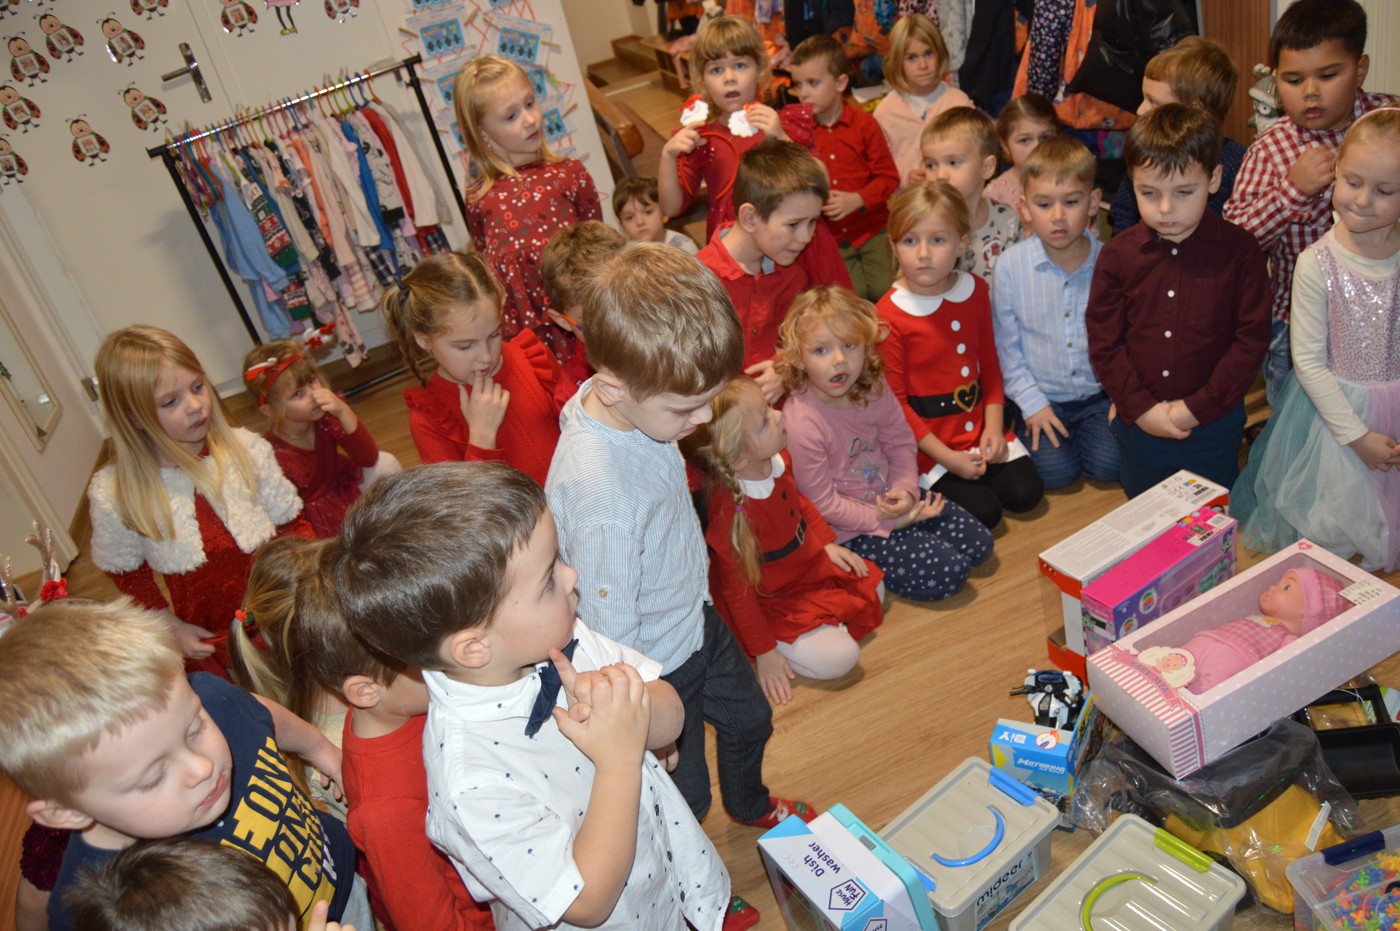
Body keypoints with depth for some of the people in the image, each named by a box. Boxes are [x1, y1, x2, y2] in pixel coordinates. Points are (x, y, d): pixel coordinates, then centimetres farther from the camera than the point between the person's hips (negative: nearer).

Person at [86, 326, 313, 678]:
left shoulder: (247, 449, -11)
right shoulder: (114, 494, -13)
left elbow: (292, 524, 1)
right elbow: (125, 570, 3)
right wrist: (171, 627, -3)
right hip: (210, 640, -1)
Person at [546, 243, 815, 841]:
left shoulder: (627, 401, -17)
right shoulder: (600, 489, -42)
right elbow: (610, 634, -31)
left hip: (697, 621, 8)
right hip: (656, 668, -8)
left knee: (749, 720, 31)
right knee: (682, 796, 17)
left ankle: (750, 806, 63)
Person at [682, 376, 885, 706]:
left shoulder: (776, 460, -14)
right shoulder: (732, 511, -37)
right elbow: (735, 588, -26)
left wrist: (828, 544, 7)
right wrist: (763, 652, -20)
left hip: (807, 565, 8)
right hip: (770, 602, -8)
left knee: (871, 589, 13)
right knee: (837, 656, -18)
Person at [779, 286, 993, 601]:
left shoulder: (873, 387, -7)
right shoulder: (802, 424, -29)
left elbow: (901, 442, 5)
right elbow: (822, 503, -22)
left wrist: (906, 489, -14)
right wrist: (887, 522, -17)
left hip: (889, 497, 7)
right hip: (849, 531, -7)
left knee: (979, 544, 7)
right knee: (949, 573, -14)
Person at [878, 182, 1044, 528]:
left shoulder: (974, 290, 0)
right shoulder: (889, 315, -19)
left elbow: (989, 362, 10)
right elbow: (894, 402, -14)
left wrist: (994, 426, -2)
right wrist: (947, 457, -15)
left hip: (979, 426, 5)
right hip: (928, 439, -5)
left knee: (1025, 493, -5)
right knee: (983, 512, -14)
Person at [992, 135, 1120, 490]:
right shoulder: (1011, 266, -11)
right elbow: (1005, 345, -5)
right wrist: (1032, 403, -8)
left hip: (1098, 394, 1)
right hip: (1041, 396, -1)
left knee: (1109, 464, -17)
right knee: (1057, 471, -16)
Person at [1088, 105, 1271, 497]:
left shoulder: (1240, 251, -9)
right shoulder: (1117, 256, -5)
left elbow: (1252, 339, -9)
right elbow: (1103, 343, -5)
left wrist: (1199, 407, -15)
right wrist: (1141, 409, -13)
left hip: (1214, 426, -1)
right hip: (1138, 423, 2)